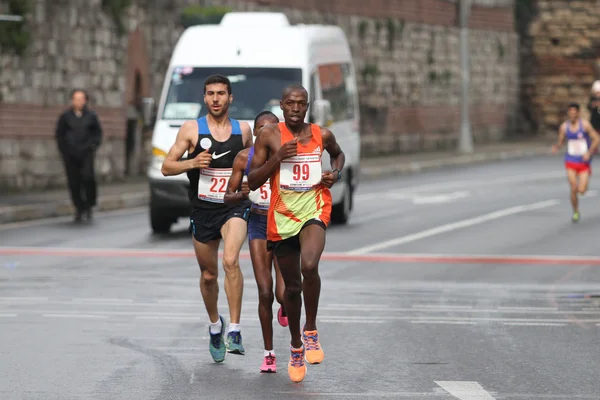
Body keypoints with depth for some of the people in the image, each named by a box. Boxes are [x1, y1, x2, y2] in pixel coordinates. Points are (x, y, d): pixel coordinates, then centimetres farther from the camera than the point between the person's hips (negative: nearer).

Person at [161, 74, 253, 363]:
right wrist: (192, 163, -20)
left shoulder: (243, 130, 4)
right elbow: (166, 167, -3)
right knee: (208, 274, 12)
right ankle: (215, 325, 38)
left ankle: (234, 330, -25)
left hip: (234, 206, -1)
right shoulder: (191, 129, -1)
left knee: (230, 262, -25)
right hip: (202, 209, 1)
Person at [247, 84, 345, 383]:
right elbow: (252, 182, -4)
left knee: (309, 266, -30)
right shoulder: (269, 135, -3)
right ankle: (296, 347, 33)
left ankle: (311, 332, -10)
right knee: (292, 286, 11)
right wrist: (277, 158, -17)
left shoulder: (322, 135, 3)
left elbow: (338, 154, 27)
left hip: (314, 210, -1)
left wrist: (336, 173, 6)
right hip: (282, 215, 1)